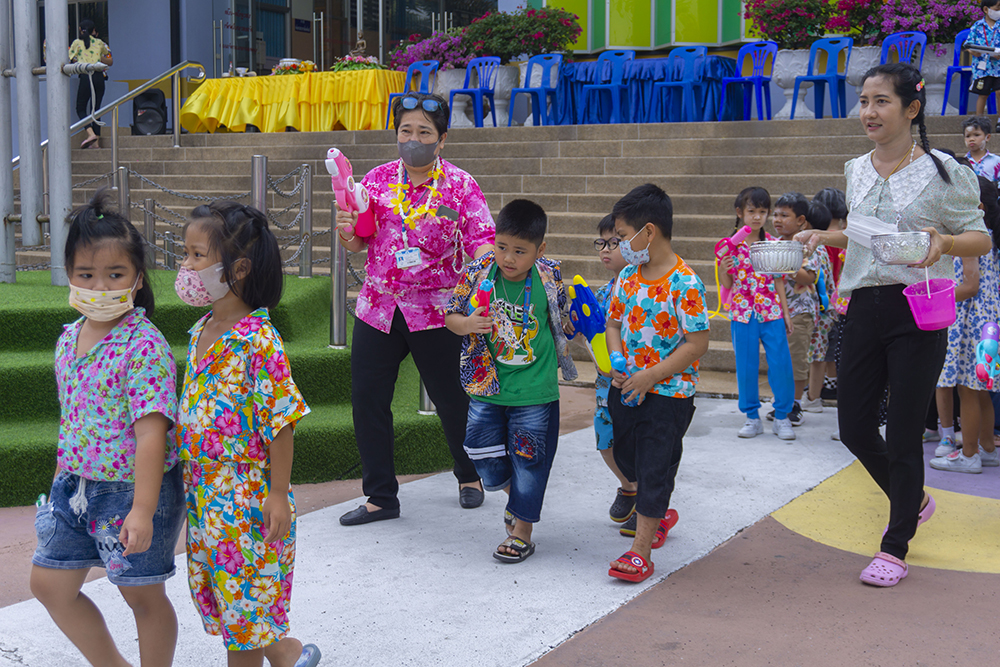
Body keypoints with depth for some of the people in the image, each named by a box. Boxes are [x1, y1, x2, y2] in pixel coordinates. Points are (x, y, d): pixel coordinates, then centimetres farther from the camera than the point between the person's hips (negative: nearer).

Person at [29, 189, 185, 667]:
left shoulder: (144, 345, -19)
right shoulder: (69, 338, 4)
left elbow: (151, 433, -24)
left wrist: (142, 509, -27)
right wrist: (63, 478, 19)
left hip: (131, 488, -8)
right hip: (77, 484, 8)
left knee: (142, 594, 7)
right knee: (50, 583, 15)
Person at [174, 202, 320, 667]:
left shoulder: (257, 339, -19)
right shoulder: (200, 331, 6)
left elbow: (281, 421, -18)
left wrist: (278, 494, -17)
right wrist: (191, 477, 19)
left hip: (247, 494, -8)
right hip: (203, 488, 8)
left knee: (243, 591, 0)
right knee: (221, 590, 16)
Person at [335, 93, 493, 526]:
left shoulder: (461, 186, -2)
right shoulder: (378, 180, 7)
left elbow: (482, 242, -10)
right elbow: (357, 243, 9)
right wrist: (347, 229, -13)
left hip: (436, 312, -3)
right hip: (378, 307, 3)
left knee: (450, 397, 8)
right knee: (367, 397, 3)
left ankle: (470, 477, 35)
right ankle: (381, 496, 16)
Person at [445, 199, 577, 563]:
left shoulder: (549, 279, -11)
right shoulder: (477, 273, -9)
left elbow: (562, 321, 7)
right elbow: (450, 315, -1)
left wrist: (559, 358, 7)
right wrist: (467, 324, -20)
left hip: (534, 392, -2)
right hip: (486, 389, 2)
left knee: (528, 461, 7)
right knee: (485, 457, 9)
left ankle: (522, 531, 24)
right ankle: (516, 495, 40)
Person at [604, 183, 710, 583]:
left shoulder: (684, 284, -19)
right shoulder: (628, 277, 3)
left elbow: (697, 343, -19)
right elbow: (614, 322, 13)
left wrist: (650, 375, -21)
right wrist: (618, 362, -6)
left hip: (669, 393, -7)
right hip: (627, 388, 8)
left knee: (655, 469, -1)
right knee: (627, 458, 19)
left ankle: (640, 551, 6)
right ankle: (661, 514, 45)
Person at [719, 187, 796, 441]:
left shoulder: (773, 244, 3)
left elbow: (779, 281, 9)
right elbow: (727, 284, 4)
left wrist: (785, 312, 8)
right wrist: (723, 269, -18)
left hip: (772, 314, 1)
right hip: (743, 314, -1)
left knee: (781, 365, -2)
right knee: (746, 367, 5)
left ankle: (782, 416, 13)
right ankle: (752, 417, 19)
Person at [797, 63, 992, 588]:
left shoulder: (941, 172, -7)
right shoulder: (856, 171, 10)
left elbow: (981, 238, -3)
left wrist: (943, 241, -23)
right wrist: (824, 236, 7)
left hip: (918, 312, -5)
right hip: (865, 308, 6)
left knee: (903, 433, 1)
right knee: (853, 426, 8)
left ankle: (895, 547, 18)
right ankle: (912, 501, 37)